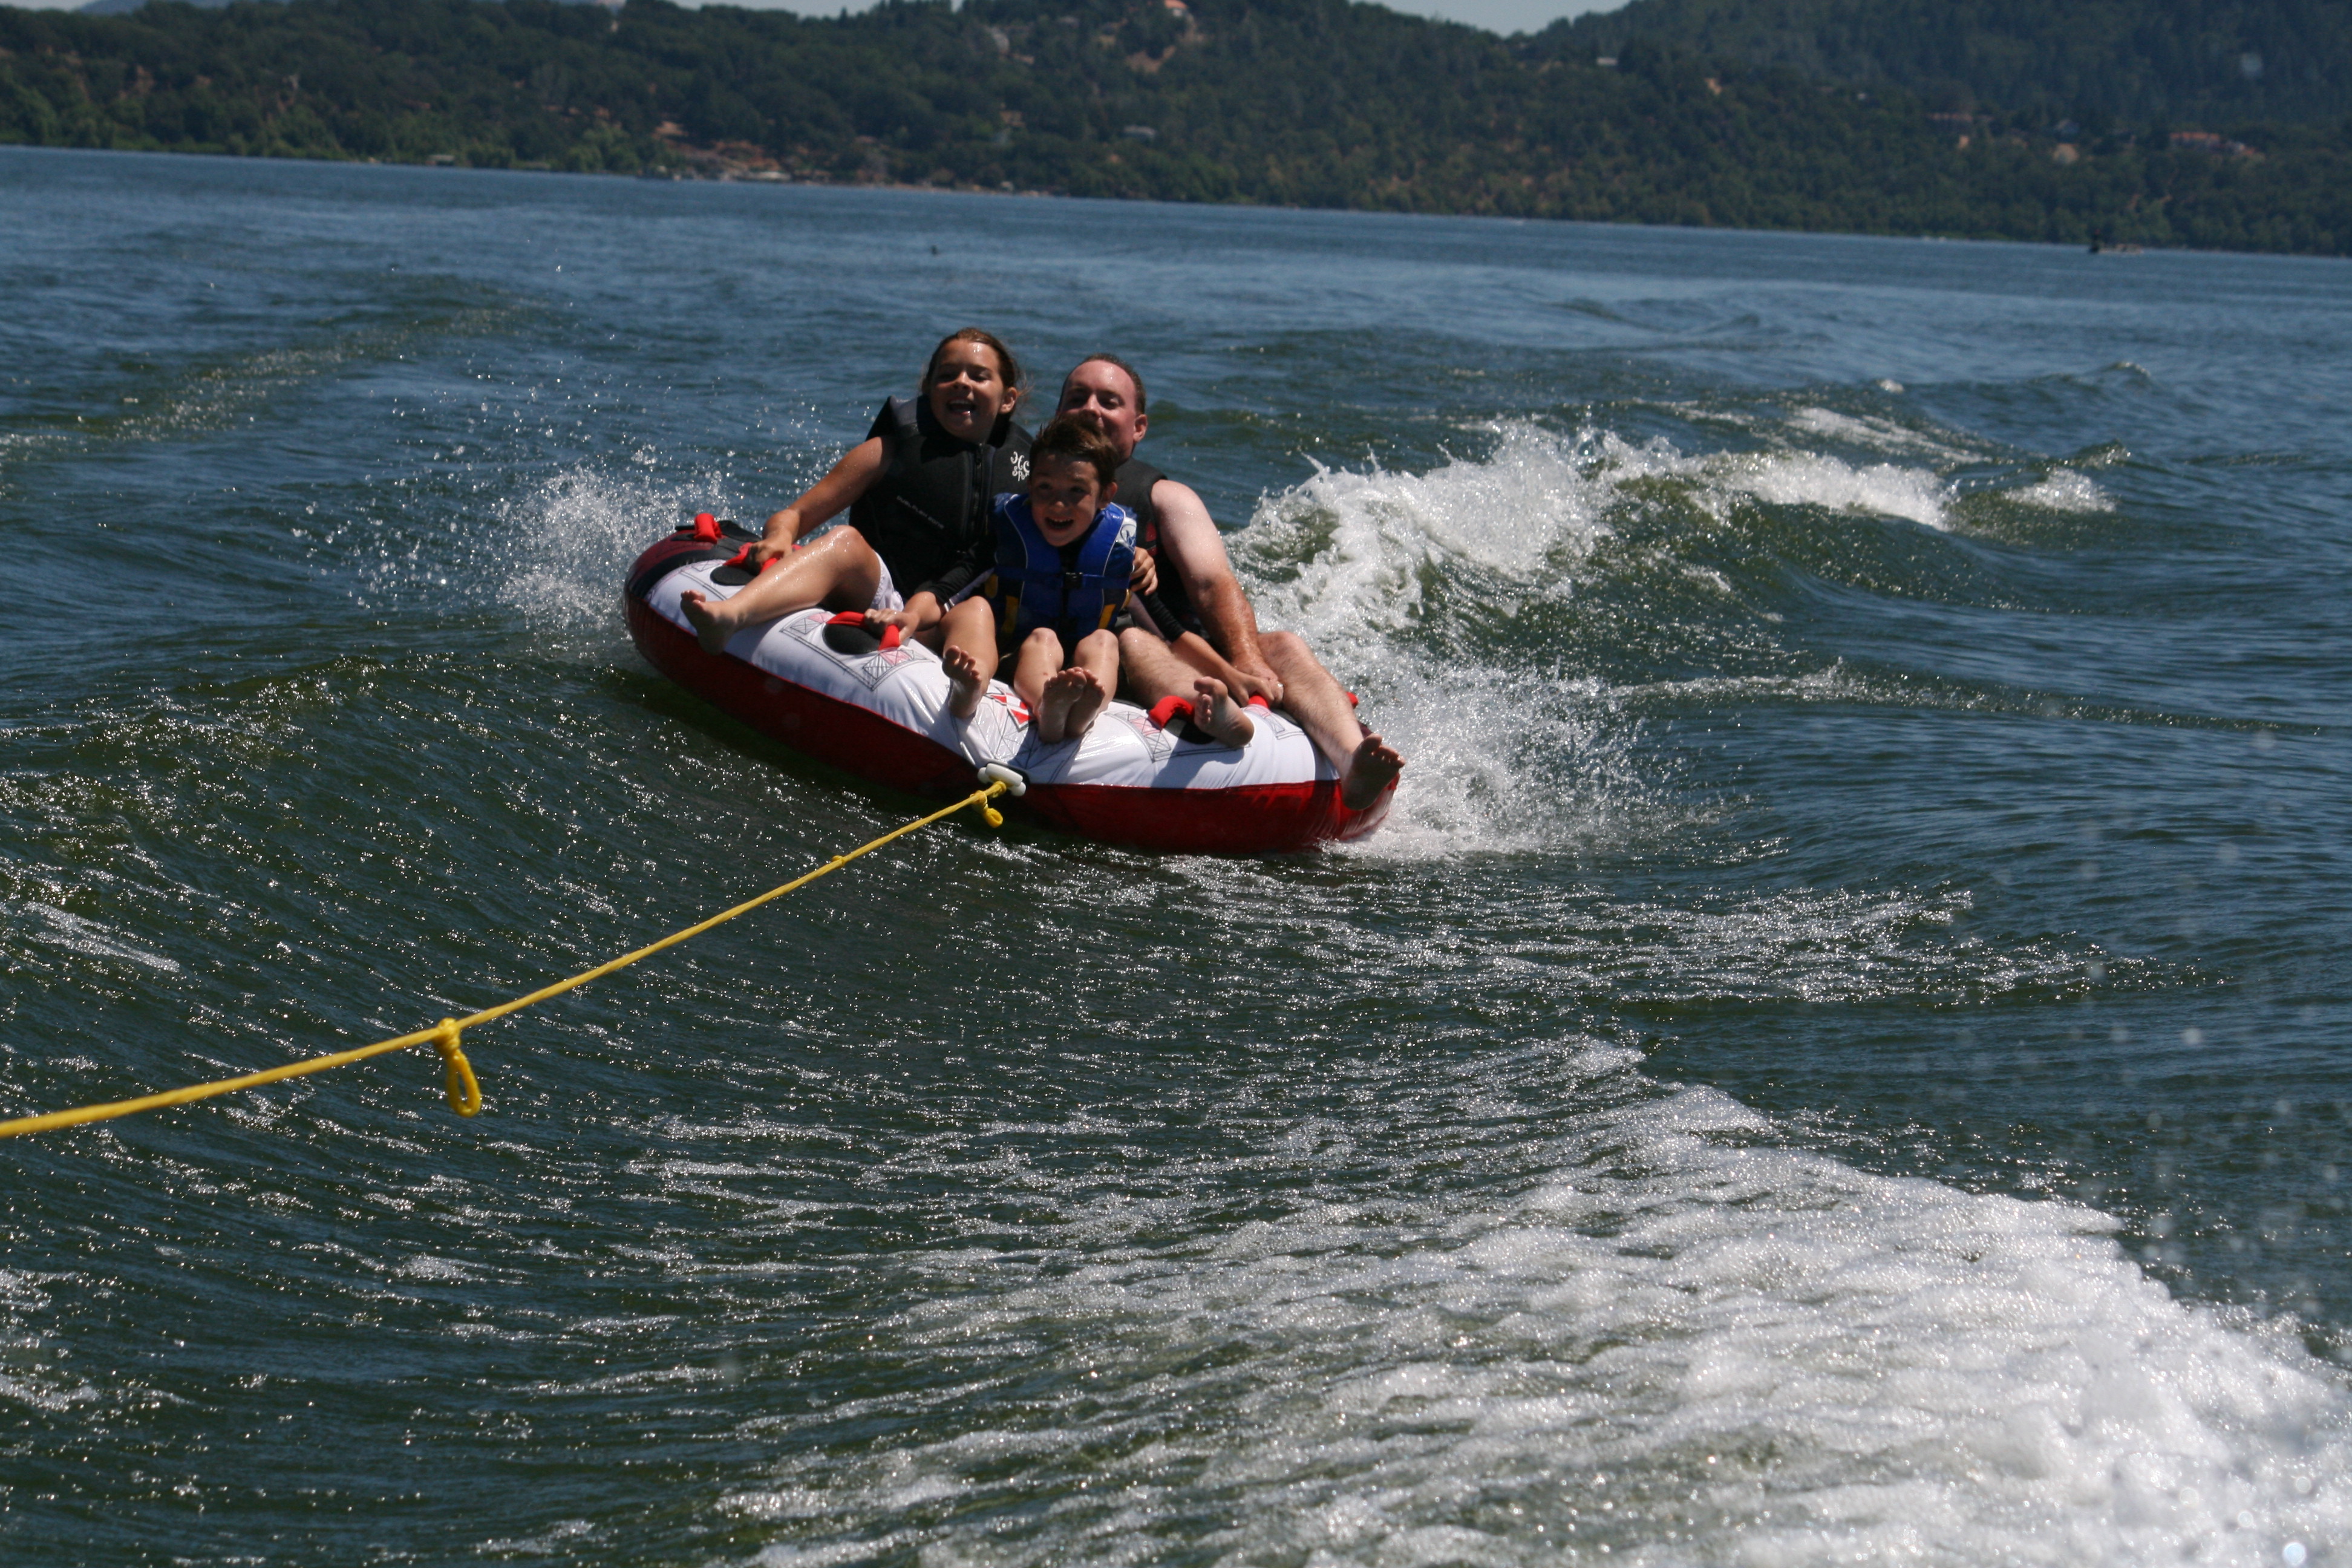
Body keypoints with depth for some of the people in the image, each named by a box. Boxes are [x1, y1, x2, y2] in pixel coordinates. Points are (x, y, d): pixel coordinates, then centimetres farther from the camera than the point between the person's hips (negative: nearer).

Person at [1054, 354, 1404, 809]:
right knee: (1131, 642, -34)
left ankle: (1351, 764, -54)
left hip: (1192, 665, 3)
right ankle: (1220, 717, -69)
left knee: (1285, 647, -23)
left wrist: (1246, 661, -26)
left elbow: (1212, 583, -2)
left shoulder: (1167, 498, 16)